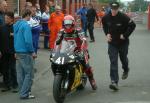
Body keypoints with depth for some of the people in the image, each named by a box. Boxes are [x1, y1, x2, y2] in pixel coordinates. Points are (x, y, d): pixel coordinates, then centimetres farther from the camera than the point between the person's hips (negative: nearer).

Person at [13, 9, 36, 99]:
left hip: (18, 52, 9)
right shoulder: (26, 25, -16)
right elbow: (28, 40, -21)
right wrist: (32, 52, -11)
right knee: (29, 74, -2)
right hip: (25, 53, -9)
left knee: (20, 73, 13)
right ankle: (24, 94, -1)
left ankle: (22, 91, 21)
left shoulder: (16, 24, 11)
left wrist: (16, 51, 19)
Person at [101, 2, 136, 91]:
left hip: (123, 42, -2)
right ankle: (114, 82, -12)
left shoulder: (123, 17, -18)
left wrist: (125, 35, -18)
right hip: (112, 43, 2)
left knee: (123, 58, 18)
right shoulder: (106, 17, -6)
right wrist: (107, 34, 1)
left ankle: (126, 70, 53)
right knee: (113, 62, -8)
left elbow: (132, 25, -15)